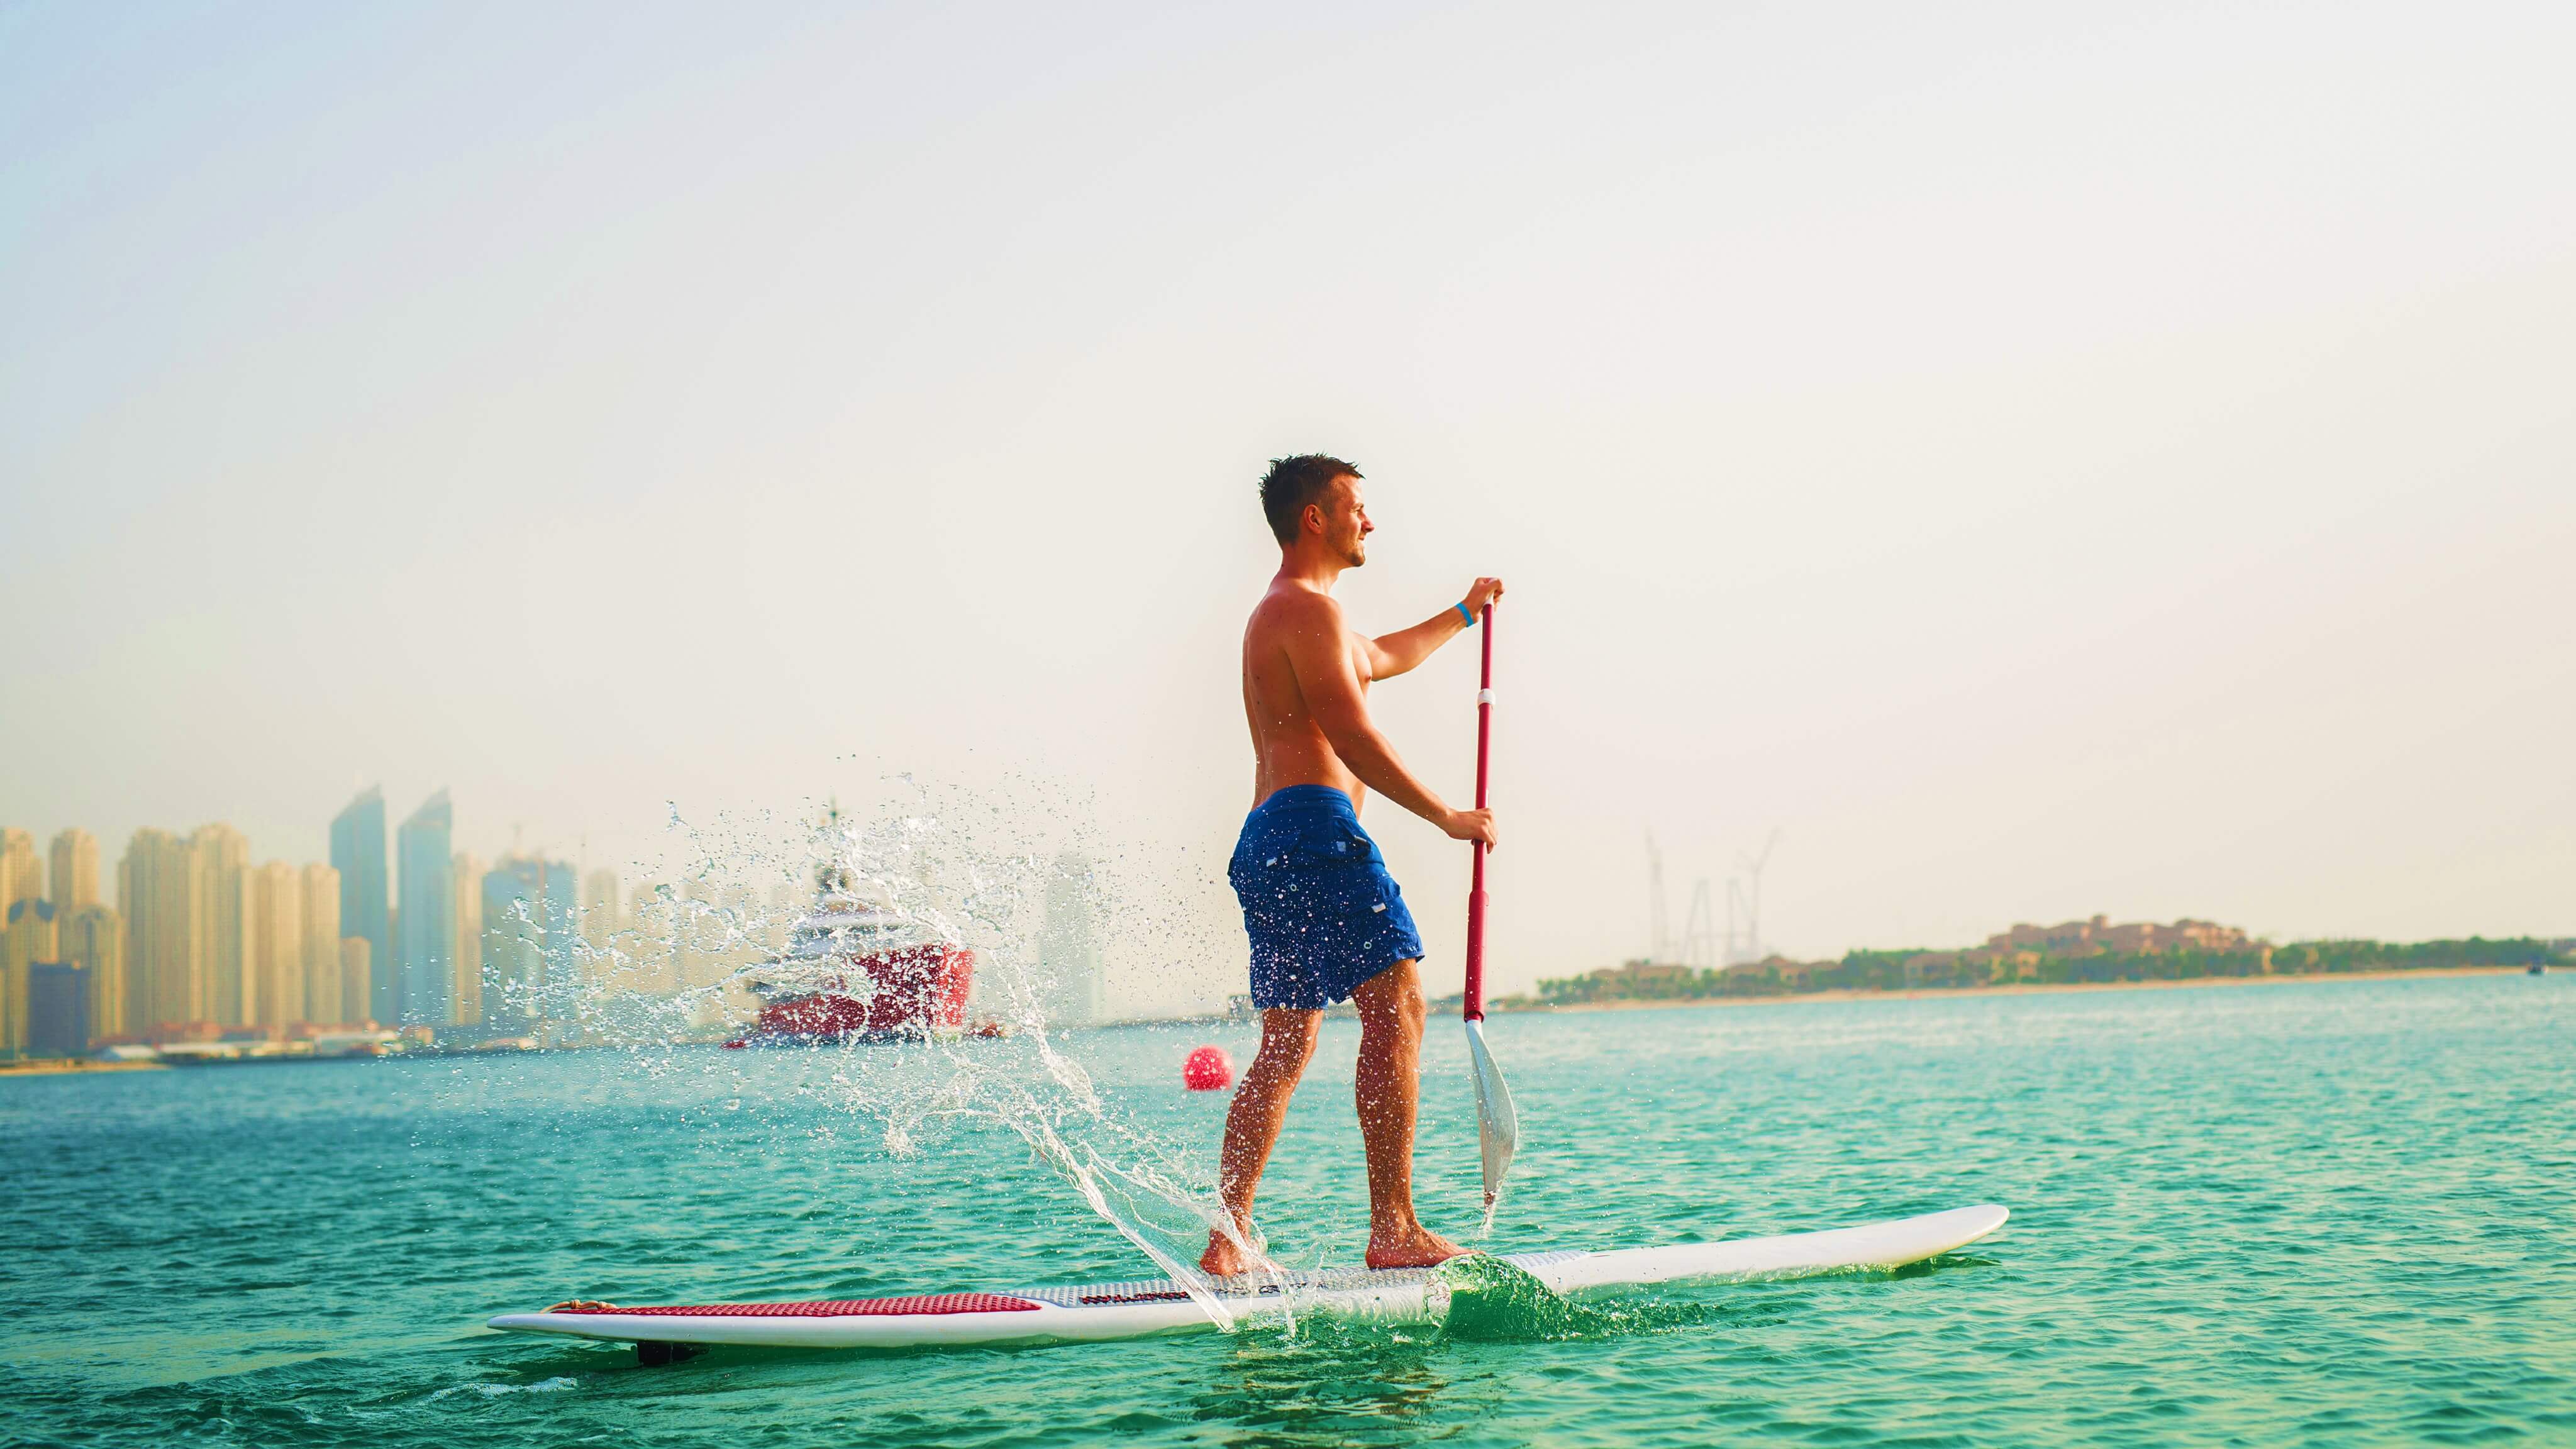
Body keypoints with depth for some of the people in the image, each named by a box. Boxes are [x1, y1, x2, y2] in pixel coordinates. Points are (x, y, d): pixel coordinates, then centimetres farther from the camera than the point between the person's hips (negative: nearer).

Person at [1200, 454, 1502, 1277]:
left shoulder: (1278, 614, 26)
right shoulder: (1308, 607, -7)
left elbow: (1381, 659, 45)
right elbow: (1353, 739, -15)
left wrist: (1463, 615, 52)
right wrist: (1448, 817, -9)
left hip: (1267, 842, 11)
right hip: (1315, 824, -11)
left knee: (1285, 1047, 9)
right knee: (1395, 1010, -11)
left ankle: (1227, 1240, 4)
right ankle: (1393, 1228, -15)